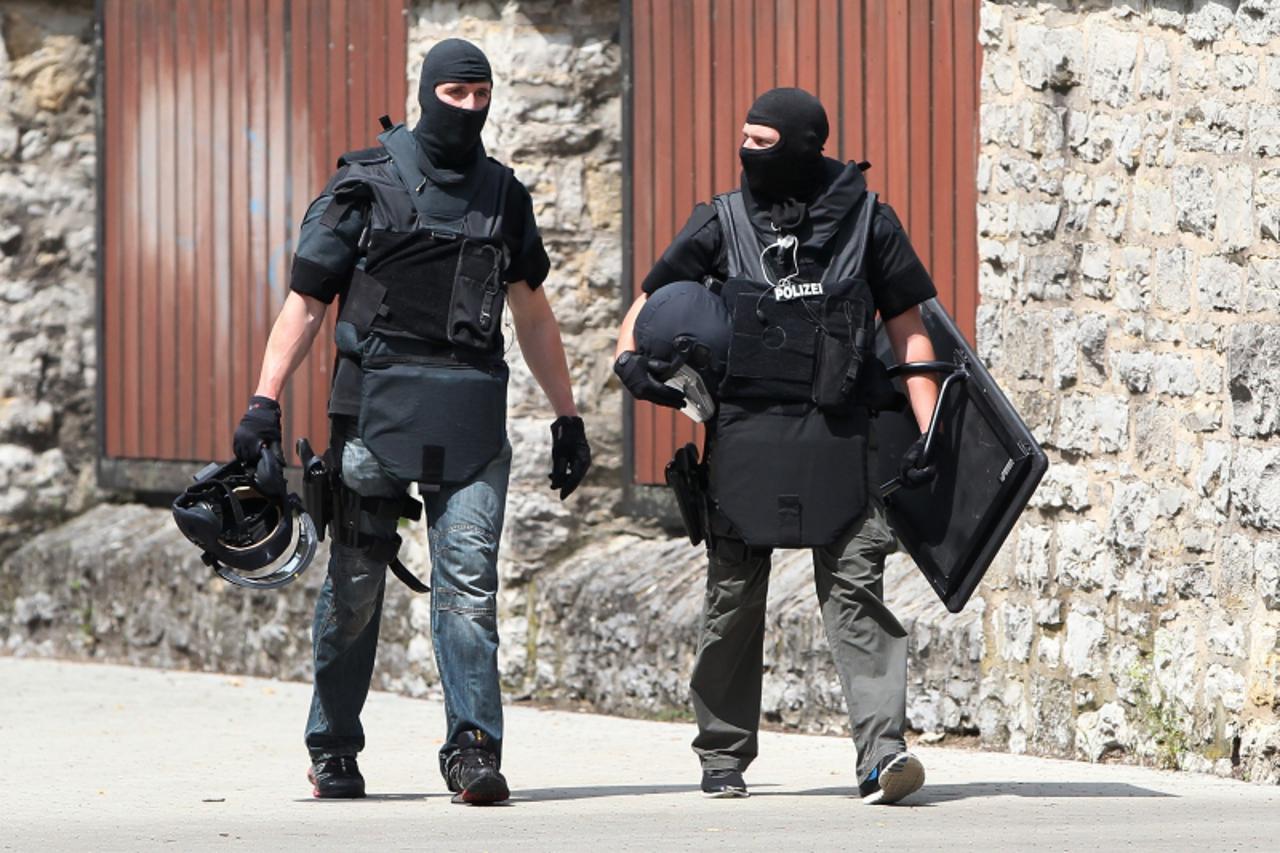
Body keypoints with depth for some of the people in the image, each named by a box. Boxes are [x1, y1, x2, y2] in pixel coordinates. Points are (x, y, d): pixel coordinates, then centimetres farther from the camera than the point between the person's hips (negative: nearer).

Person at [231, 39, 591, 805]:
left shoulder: (503, 195, 13)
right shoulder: (365, 183, 2)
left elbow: (533, 313, 22)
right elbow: (307, 301, -1)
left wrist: (567, 415, 21)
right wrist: (266, 401, -9)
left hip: (472, 412, 2)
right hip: (377, 400, -2)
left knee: (469, 576, -9)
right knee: (355, 578, 5)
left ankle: (474, 750, -12)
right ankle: (334, 748, 18)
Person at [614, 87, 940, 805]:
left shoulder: (866, 220, 5)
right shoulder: (722, 222, 8)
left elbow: (909, 330, 7)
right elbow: (649, 304, 16)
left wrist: (929, 432, -2)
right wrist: (631, 356, -6)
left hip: (837, 440, -2)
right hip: (744, 437, 2)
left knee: (856, 590, -11)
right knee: (734, 596, 6)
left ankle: (883, 750, -18)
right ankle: (724, 755, 18)